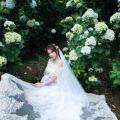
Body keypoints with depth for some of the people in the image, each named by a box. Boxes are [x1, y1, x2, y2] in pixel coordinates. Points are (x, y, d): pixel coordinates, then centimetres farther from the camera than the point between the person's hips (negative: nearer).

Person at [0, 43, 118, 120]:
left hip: (55, 87, -6)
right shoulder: (50, 60, 10)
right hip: (45, 85, 6)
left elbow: (55, 77, -17)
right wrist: (41, 82, 1)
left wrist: (43, 84, -19)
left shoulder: (61, 62, -12)